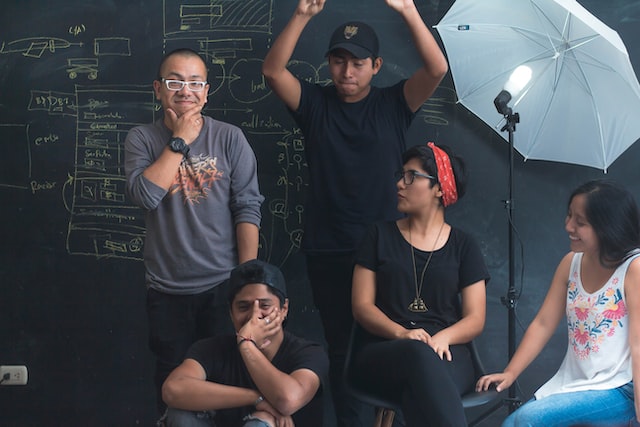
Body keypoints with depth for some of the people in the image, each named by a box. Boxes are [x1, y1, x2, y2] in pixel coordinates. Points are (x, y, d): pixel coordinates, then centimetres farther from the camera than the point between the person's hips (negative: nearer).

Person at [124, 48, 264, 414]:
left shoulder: (230, 138, -2)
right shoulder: (142, 140, 0)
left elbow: (248, 208, -5)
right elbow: (146, 195, -17)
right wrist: (180, 140, -14)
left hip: (223, 286, -1)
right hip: (167, 290, 1)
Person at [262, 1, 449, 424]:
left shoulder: (393, 104, 3)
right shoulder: (315, 103, 5)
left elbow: (437, 69, -12)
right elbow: (273, 70, -10)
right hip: (328, 253, 1)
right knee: (341, 347, 10)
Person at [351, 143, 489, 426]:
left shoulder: (463, 246, 14)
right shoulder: (381, 236, 15)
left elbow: (475, 319, 8)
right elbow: (362, 306, 6)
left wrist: (443, 337, -16)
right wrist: (401, 333, -15)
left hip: (446, 353, 0)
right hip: (383, 353, 0)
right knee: (419, 354, -40)